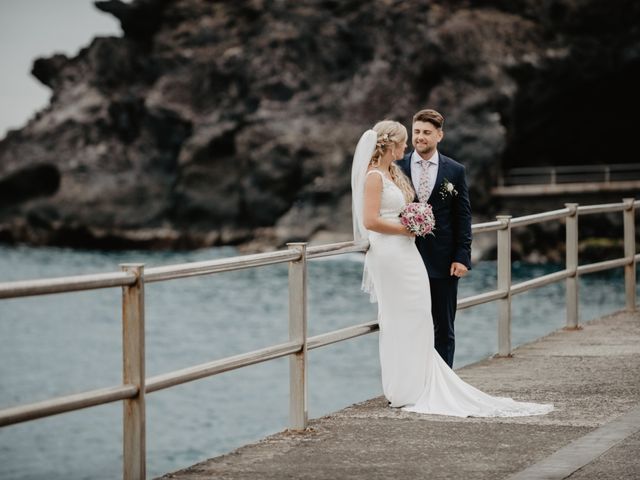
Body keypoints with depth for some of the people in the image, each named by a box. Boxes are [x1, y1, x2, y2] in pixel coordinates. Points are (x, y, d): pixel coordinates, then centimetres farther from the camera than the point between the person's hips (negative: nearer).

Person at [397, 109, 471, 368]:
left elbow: (463, 217, 2)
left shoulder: (455, 171, 3)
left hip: (443, 261, 0)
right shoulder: (397, 168, 3)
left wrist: (462, 256, -6)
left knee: (444, 329, 7)